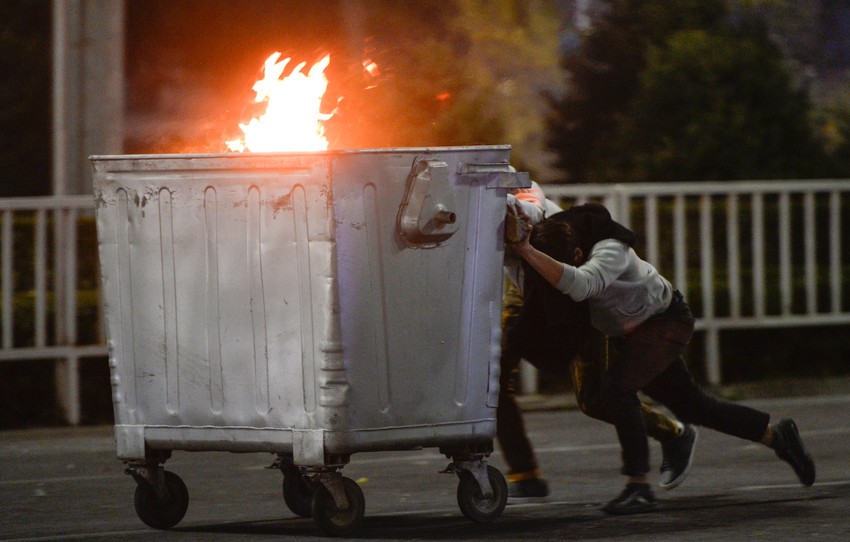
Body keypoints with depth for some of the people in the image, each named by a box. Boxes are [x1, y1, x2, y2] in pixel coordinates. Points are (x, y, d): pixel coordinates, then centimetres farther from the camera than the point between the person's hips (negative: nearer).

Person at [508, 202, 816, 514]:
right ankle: (776, 435, 28)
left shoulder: (610, 251, -38)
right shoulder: (556, 238, -17)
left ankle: (639, 488, -23)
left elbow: (578, 285, -58)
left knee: (617, 389, -27)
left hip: (666, 322, -9)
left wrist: (526, 251, -60)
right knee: (689, 405, 14)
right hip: (629, 332, 9)